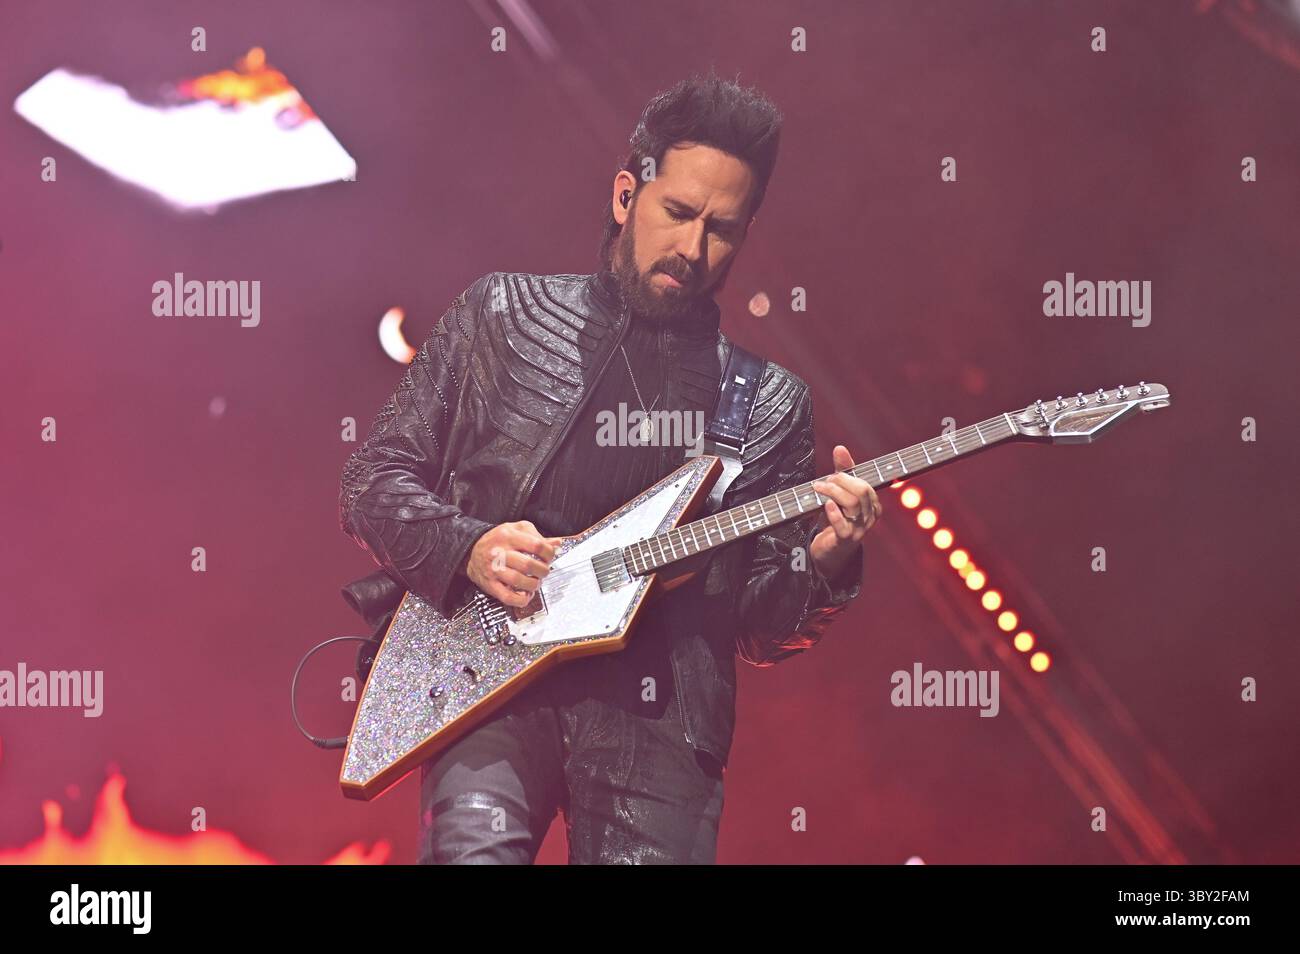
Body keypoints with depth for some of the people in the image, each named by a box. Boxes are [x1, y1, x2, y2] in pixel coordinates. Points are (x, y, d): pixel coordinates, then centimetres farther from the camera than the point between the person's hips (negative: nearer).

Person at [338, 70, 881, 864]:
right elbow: (373, 482, 11)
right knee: (476, 847, -28)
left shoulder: (769, 404, 14)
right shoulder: (505, 313, 11)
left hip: (657, 711, 2)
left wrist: (823, 565, -8)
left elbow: (762, 629, 13)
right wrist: (467, 549, -7)